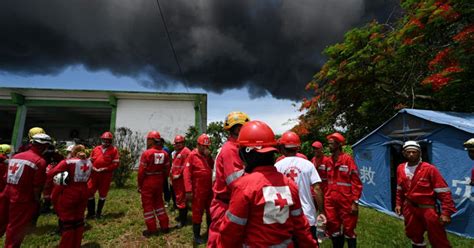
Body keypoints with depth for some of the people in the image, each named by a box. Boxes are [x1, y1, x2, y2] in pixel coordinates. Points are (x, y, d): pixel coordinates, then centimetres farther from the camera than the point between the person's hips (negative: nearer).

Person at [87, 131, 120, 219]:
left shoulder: (114, 150, -3)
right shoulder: (96, 149, 7)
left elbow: (115, 164, -7)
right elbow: (90, 160, 14)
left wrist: (104, 169, -15)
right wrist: (92, 168, -5)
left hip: (106, 175, -3)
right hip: (94, 174, 3)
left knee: (103, 194, 9)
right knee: (89, 191, 4)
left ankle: (99, 212, 26)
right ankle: (91, 212, 21)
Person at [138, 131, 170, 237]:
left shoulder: (146, 153, -18)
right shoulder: (164, 153, -3)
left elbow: (141, 171, -14)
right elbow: (167, 170, 2)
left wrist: (139, 184, -3)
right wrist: (162, 179, 15)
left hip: (147, 182, -5)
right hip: (159, 181, 5)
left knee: (147, 205, 9)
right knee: (159, 202, 19)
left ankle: (152, 229, 16)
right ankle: (165, 226, 25)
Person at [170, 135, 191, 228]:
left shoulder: (186, 152, -13)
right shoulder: (176, 152, 18)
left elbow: (186, 166, -19)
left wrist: (179, 175, -17)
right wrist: (172, 173, 16)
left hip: (181, 179, -10)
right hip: (175, 179, 10)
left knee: (181, 199, -6)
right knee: (178, 198, 18)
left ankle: (183, 220, 3)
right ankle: (181, 215, 32)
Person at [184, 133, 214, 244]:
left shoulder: (208, 155, 11)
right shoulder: (192, 156, -10)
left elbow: (213, 168, 1)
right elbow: (187, 173, -15)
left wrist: (208, 156, -12)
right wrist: (188, 190, -20)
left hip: (209, 189, 6)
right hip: (198, 190, -6)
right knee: (197, 212, 7)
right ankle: (196, 235, 22)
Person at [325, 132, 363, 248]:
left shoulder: (348, 159, -10)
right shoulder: (329, 161, 7)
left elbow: (356, 182, -10)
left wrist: (355, 202, -14)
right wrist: (326, 198, 14)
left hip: (346, 201, -5)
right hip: (330, 202, 5)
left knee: (348, 230, 10)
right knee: (333, 229, 15)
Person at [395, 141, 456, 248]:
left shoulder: (430, 169, -14)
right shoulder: (400, 169, 1)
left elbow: (443, 192, -13)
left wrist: (446, 212, -16)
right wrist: (399, 204, 12)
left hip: (427, 209, -4)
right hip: (409, 208, 5)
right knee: (414, 234, 19)